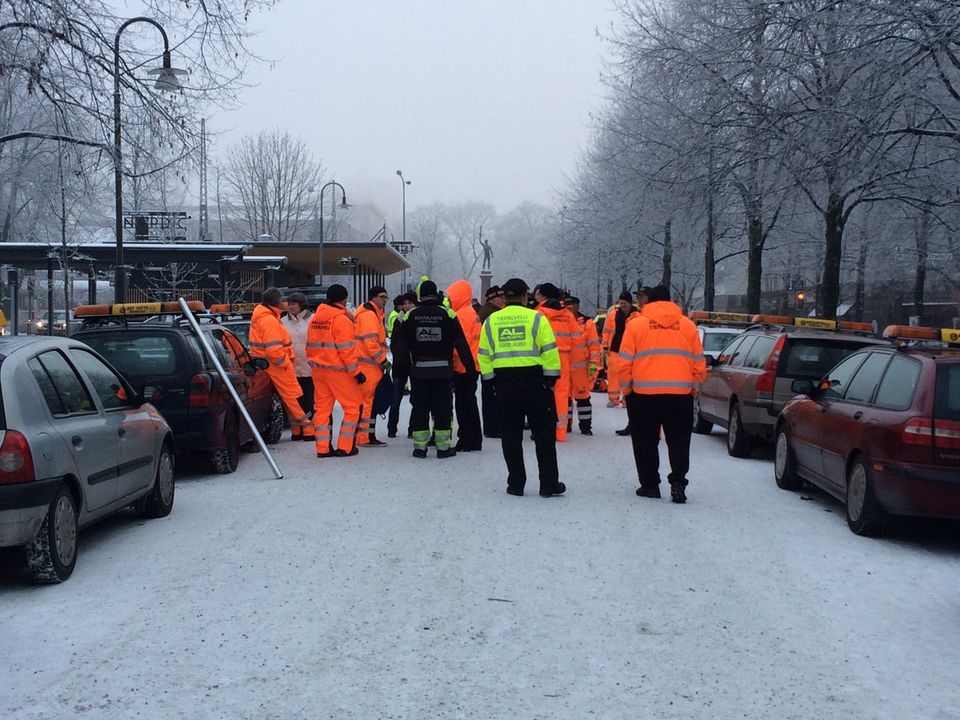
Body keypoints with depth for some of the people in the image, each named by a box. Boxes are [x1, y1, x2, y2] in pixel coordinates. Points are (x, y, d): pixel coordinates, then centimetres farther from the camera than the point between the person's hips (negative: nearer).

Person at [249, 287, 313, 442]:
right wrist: (285, 362, -12)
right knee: (293, 396, -5)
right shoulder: (270, 320, -21)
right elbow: (273, 349, -27)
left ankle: (297, 430, 17)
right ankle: (308, 430, -1)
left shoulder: (259, 316, 13)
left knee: (288, 397, 14)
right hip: (277, 364, -10)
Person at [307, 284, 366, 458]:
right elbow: (346, 350, -17)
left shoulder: (315, 318, 10)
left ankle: (323, 448, 11)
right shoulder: (341, 319, -13)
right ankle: (344, 447, 1)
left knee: (322, 407, 11)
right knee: (352, 407, 3)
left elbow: (310, 346, 15)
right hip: (338, 371, -7)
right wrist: (356, 372, -12)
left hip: (318, 370, 7)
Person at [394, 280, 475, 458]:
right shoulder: (447, 314, -4)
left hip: (418, 369, 1)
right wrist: (469, 365, 1)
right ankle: (443, 447, 6)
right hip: (443, 369, -1)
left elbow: (401, 344, 2)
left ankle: (420, 446, 10)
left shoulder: (410, 316, 0)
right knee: (443, 407, 6)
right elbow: (460, 343, -4)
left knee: (419, 407, 9)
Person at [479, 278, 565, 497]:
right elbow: (549, 351, -5)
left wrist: (491, 380, 14)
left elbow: (485, 356, 7)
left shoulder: (490, 321, 5)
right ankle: (548, 484, 8)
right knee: (544, 434, 6)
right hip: (535, 381, -2)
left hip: (504, 383, 2)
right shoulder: (536, 318, -4)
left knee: (511, 436, 10)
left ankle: (516, 483, 12)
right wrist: (551, 378, 3)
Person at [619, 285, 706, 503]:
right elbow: (699, 362, 9)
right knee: (678, 440, 9)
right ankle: (678, 482, -4)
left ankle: (649, 485, 12)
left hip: (644, 394, -1)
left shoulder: (636, 324, 1)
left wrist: (626, 389, 9)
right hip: (681, 394, 2)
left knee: (645, 442, 10)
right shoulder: (688, 325, 8)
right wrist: (694, 387, 20)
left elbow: (625, 362, -1)